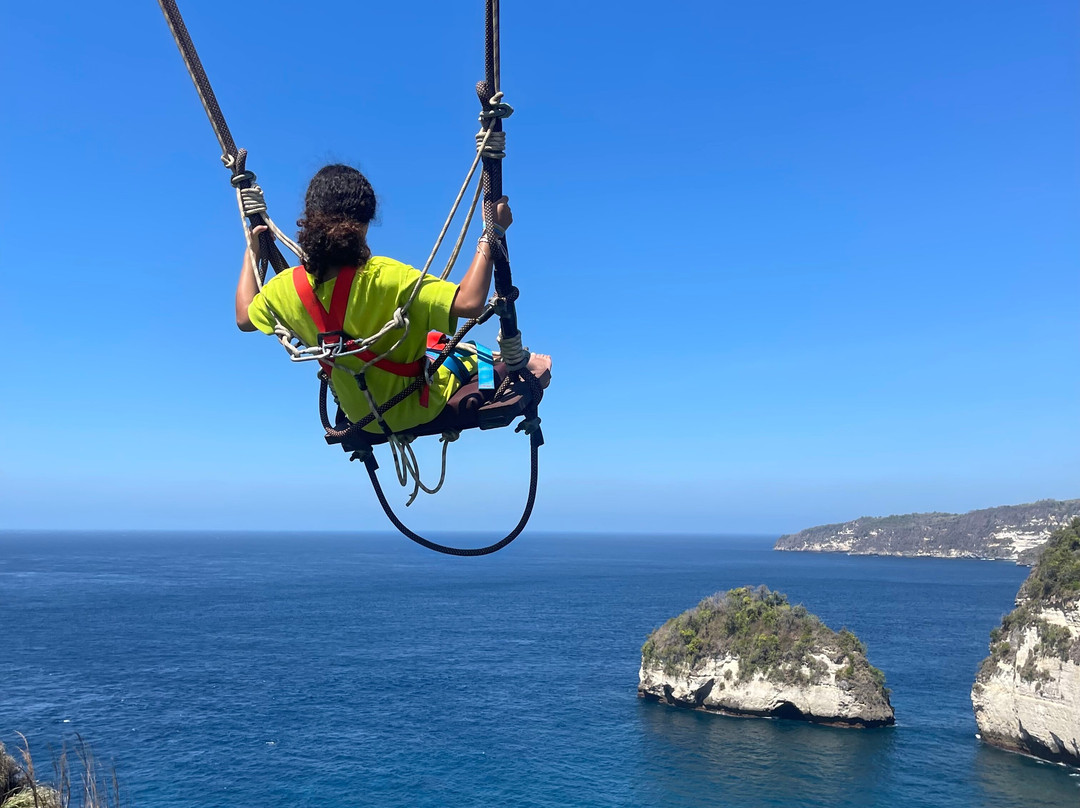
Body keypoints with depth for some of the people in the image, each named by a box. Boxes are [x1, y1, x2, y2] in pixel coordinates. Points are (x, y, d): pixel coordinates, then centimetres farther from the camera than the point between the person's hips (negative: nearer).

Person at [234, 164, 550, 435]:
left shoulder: (284, 289, -18)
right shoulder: (385, 277, -34)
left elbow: (244, 318, 5)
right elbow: (470, 302, -39)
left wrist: (251, 253, 15)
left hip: (361, 417, 6)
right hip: (418, 407, -5)